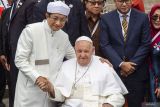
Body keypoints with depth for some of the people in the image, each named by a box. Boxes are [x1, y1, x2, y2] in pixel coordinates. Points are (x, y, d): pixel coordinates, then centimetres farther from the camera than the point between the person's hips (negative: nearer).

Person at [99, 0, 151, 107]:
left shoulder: (143, 17, 1)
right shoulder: (106, 18, 1)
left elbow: (145, 45, -1)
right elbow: (105, 45, -3)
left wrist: (132, 64, -9)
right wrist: (121, 64, -12)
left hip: (137, 70, 0)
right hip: (114, 69, 0)